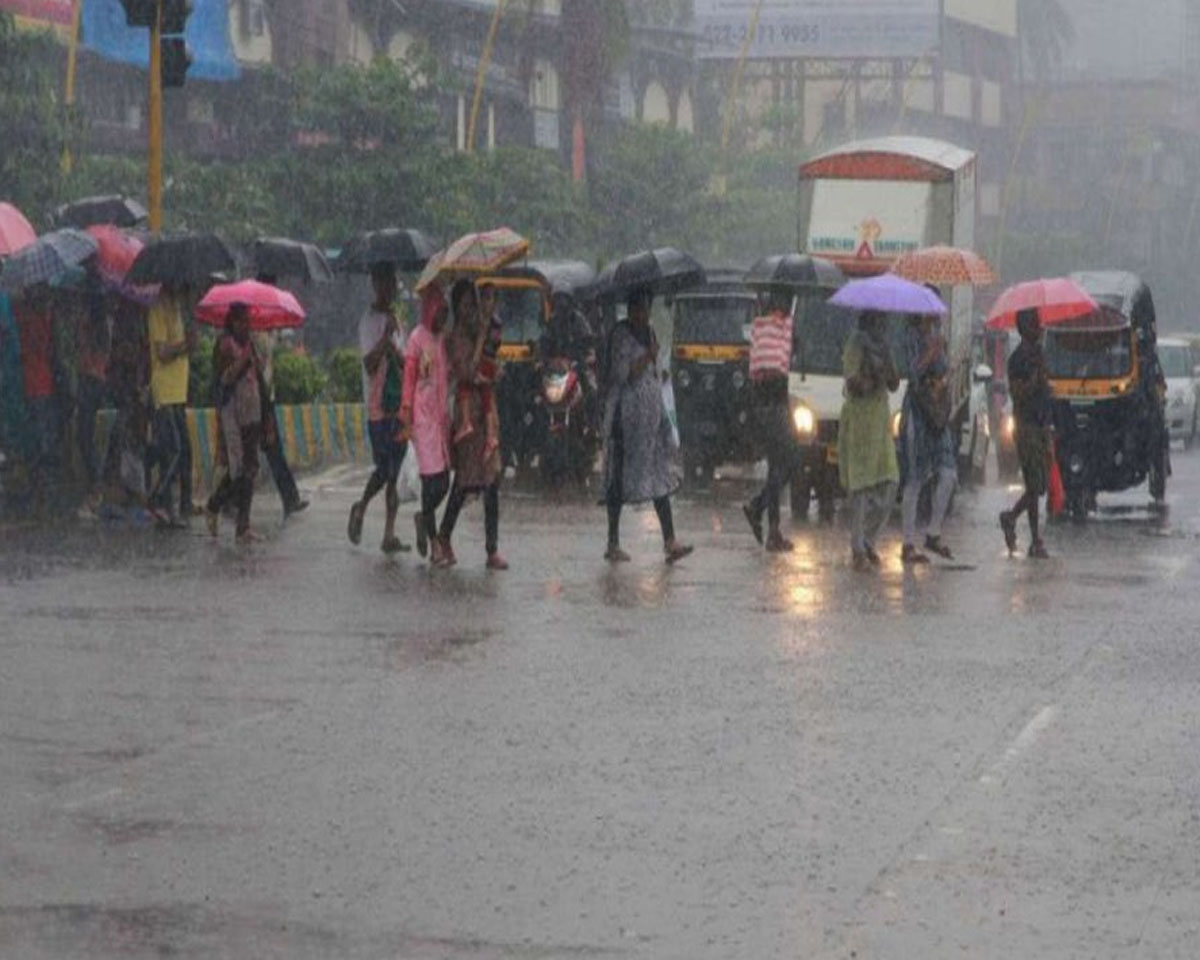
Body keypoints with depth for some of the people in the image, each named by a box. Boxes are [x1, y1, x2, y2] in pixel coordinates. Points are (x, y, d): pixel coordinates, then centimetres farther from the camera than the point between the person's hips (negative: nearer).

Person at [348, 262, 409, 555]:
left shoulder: (394, 320, 17)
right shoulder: (369, 321, -9)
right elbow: (370, 364, -17)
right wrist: (386, 337, -28)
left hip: (398, 405, 8)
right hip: (379, 406, -8)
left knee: (394, 470, 6)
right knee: (385, 469, -9)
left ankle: (389, 535, 7)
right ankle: (360, 509, 16)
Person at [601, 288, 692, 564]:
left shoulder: (648, 332, 14)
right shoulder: (620, 334, -10)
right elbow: (622, 375, -18)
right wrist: (648, 357, -16)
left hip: (652, 409, 8)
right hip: (627, 409, -8)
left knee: (660, 474, 0)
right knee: (620, 477, -2)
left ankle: (670, 541, -5)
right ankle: (613, 544, 6)